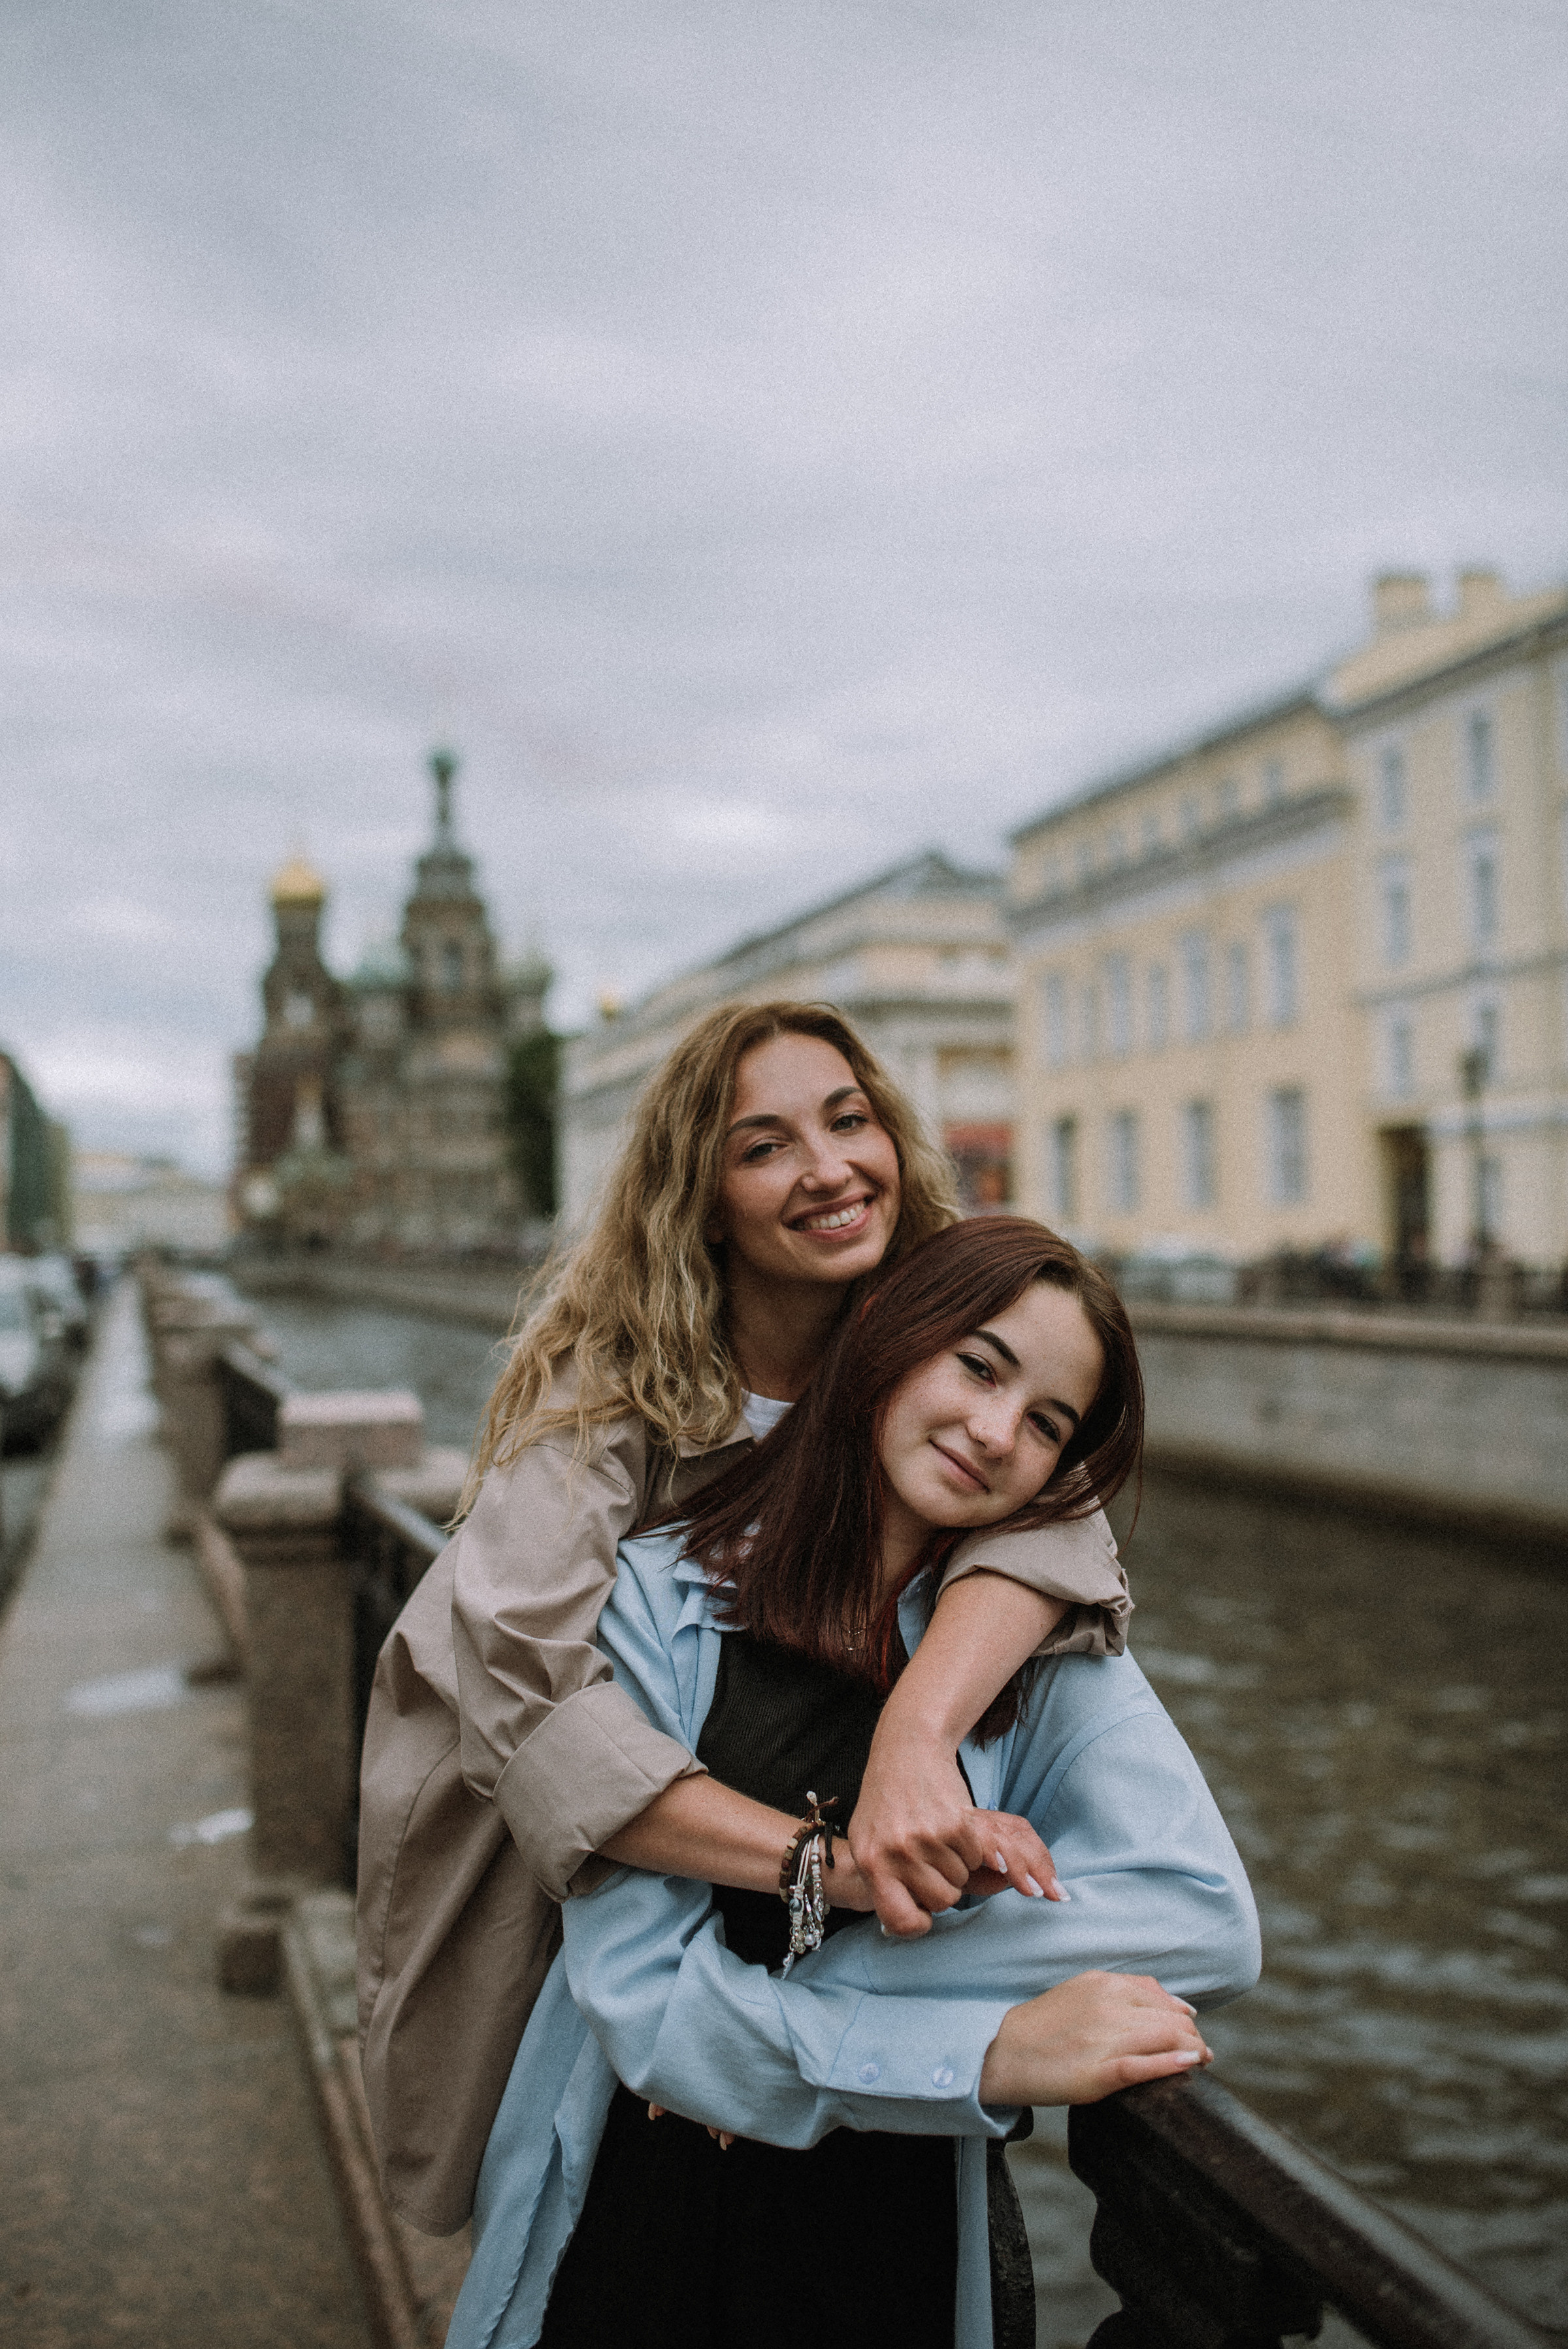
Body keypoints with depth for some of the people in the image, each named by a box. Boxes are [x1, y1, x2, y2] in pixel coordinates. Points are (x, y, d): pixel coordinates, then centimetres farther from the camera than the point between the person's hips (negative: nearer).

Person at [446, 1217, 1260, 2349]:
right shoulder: (658, 1598, -13)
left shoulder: (1050, 1646, -6)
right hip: (640, 2233, -1)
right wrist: (990, 2054, -24)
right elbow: (638, 1995, -18)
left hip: (904, 2253, 2)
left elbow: (1207, 1921, -20)